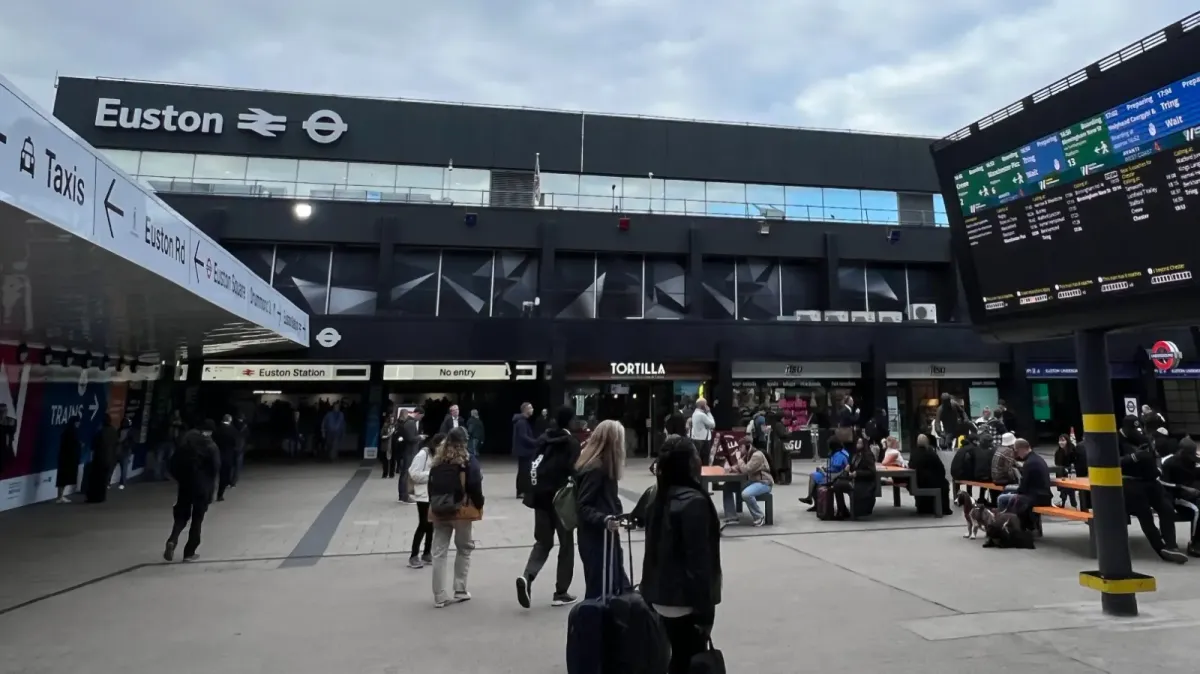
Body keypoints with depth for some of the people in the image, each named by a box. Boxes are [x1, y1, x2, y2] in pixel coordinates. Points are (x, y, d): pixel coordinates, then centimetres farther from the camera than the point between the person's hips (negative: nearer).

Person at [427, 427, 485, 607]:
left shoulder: (437, 461, 7)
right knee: (464, 549, 14)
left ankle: (440, 596, 7)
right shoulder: (467, 461, -8)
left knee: (439, 553, 6)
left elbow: (431, 486, 12)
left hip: (439, 511, 4)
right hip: (460, 510, -3)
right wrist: (479, 505, 0)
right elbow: (474, 487, -13)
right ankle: (460, 591, 17)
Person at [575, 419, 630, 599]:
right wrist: (603, 520, -36)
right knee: (600, 589, -1)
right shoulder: (595, 468, -22)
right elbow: (582, 506, -23)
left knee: (618, 584, 18)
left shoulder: (601, 465, 7)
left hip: (604, 536, 10)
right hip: (596, 539, -10)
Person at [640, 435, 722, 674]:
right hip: (685, 598, -8)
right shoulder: (693, 501, -20)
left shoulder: (659, 498, 7)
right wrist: (705, 610, -16)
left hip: (662, 595, 8)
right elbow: (699, 561, -21)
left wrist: (651, 591, 19)